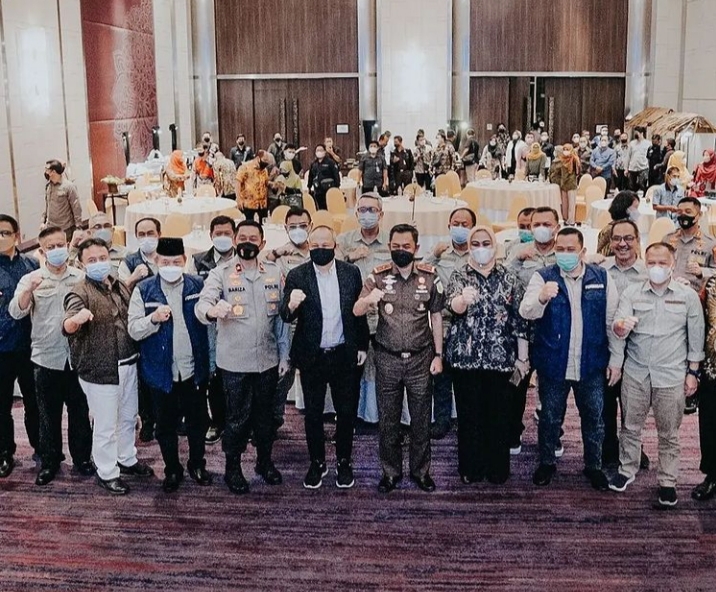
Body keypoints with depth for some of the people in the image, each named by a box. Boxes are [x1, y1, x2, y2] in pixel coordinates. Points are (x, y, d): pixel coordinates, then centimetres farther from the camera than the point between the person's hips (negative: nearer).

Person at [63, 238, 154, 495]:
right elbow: (67, 326, -31)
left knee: (128, 417, 21)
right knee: (106, 425, 3)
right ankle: (107, 473, 20)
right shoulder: (80, 293, -13)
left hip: (128, 365, 7)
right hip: (100, 370, -7)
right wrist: (76, 319, -52)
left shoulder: (120, 286, 8)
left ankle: (127, 460, 40)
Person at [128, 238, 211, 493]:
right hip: (161, 371, -1)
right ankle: (172, 470, 30)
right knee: (166, 425, 12)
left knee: (197, 421, 15)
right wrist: (153, 318, -26)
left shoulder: (198, 285, -2)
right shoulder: (144, 290, -5)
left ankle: (197, 464, 35)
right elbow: (133, 330, -9)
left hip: (194, 369, 1)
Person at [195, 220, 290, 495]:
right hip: (235, 362, -3)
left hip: (268, 359, 3)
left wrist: (284, 354, 5)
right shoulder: (220, 274, -7)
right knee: (237, 417, 6)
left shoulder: (274, 272, 4)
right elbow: (202, 304, -22)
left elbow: (281, 316, 8)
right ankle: (233, 468, 22)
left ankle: (265, 461, 34)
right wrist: (212, 310, -46)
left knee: (266, 414, 15)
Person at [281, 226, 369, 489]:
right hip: (312, 357, -1)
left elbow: (359, 310, 7)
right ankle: (317, 462, 26)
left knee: (346, 412, 10)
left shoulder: (351, 272, -1)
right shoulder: (297, 275, -5)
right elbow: (286, 316, -10)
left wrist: (362, 346, 6)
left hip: (345, 355, 1)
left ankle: (344, 462, 27)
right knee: (313, 413, 10)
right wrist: (291, 305, -33)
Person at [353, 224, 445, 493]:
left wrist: (438, 355, 2)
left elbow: (436, 317, 5)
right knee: (388, 420, 9)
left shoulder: (430, 276, -3)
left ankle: (420, 470, 26)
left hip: (420, 359, 0)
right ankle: (390, 471, 24)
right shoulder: (378, 276, -4)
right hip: (387, 359, 0)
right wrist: (369, 299, -34)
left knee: (421, 419, 10)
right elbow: (356, 311, -12)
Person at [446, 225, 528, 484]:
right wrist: (463, 299, -41)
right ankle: (470, 468, 18)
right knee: (469, 413, 5)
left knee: (498, 413, 5)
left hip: (500, 356, 1)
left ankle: (497, 468, 20)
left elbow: (519, 319, 6)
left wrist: (522, 357, 5)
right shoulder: (460, 276, 2)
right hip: (465, 356, -1)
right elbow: (453, 305, -17)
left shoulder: (509, 278, 6)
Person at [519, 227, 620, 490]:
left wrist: (616, 359, 1)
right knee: (550, 417, 13)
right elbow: (526, 312, -19)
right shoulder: (543, 277, -5)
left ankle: (593, 466, 32)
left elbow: (612, 320, 2)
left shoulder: (601, 278, 0)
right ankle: (546, 463, 32)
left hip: (591, 365, 1)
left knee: (593, 418, 14)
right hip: (553, 365, -1)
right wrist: (542, 298, -40)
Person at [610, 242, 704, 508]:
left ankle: (667, 482, 21)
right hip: (635, 373, 1)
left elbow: (696, 338, 3)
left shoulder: (688, 296, -2)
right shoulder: (631, 293, -1)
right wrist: (620, 327, -35)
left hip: (671, 376, -1)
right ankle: (627, 470, 30)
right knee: (630, 426, 13)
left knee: (668, 433, 8)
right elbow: (618, 325, -11)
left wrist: (692, 372, 1)